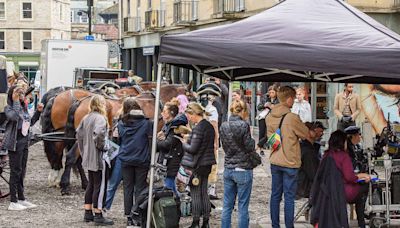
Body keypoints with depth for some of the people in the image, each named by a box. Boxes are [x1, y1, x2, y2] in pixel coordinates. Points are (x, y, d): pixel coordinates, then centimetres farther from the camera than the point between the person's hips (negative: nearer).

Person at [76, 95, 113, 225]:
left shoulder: (86, 118, 11)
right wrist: (101, 146, -16)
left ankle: (88, 213, 21)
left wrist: (83, 151, 19)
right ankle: (98, 216, 2)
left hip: (88, 158, 9)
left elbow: (79, 134, 15)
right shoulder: (100, 118, -16)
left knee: (91, 185, 16)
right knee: (99, 186, -2)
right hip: (98, 158, -9)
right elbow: (98, 134, -32)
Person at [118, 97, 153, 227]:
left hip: (126, 160, 2)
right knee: (140, 189, 5)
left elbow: (119, 140, 8)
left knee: (128, 189, 9)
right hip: (142, 160, -2)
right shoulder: (146, 123, -7)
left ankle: (129, 217, 12)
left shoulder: (121, 124, 0)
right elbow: (151, 140, -5)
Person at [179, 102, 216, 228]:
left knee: (195, 194, 0)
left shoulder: (198, 128, -18)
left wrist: (183, 143, -3)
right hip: (207, 164, 9)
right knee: (204, 193, 14)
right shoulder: (209, 126, 9)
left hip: (196, 165, -9)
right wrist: (188, 141, 13)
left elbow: (193, 149, -20)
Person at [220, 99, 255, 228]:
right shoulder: (244, 125, -14)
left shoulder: (223, 126, 3)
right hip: (243, 169, -5)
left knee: (227, 206, 11)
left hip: (228, 169, 5)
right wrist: (252, 141, 7)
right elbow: (249, 147, -11)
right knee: (243, 207, 2)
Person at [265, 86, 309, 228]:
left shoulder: (269, 118, 3)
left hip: (275, 161, 6)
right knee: (289, 197, 2)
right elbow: (306, 134, -6)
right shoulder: (292, 118, -18)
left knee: (275, 195, 13)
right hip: (290, 163, -6)